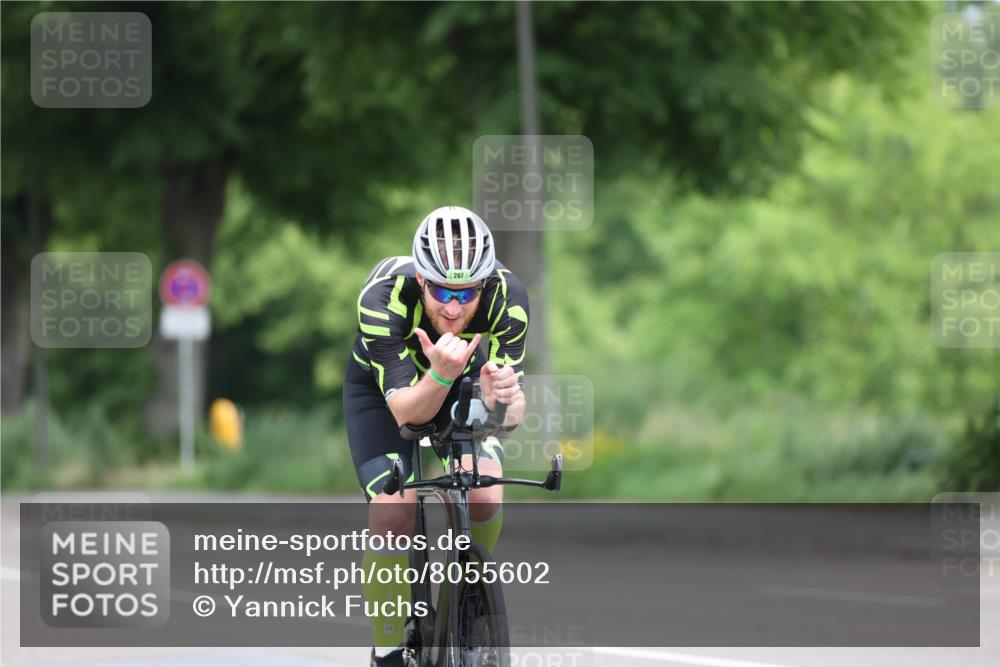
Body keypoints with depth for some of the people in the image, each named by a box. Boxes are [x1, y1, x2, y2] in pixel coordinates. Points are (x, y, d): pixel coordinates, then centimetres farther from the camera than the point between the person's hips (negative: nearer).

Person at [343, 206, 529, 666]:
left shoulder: (507, 299, -32)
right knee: (392, 511, -21)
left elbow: (510, 416, -31)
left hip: (462, 386, 2)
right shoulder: (383, 299, -38)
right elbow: (405, 410, -37)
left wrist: (502, 400, -55)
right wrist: (440, 376, -58)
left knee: (484, 494, -23)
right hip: (383, 390, -2)